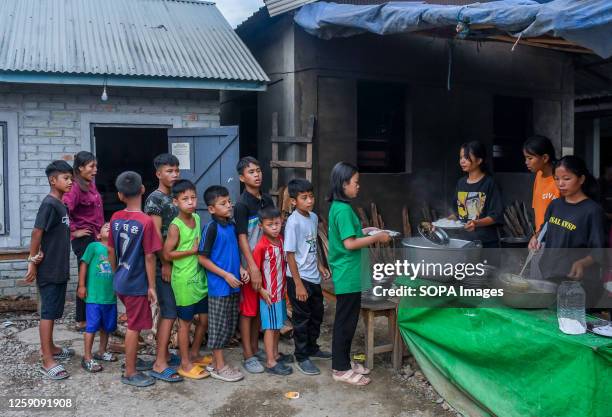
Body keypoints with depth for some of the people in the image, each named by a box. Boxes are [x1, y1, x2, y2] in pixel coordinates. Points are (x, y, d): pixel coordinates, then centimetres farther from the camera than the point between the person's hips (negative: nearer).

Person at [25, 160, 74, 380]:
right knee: (48, 312, -4)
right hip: (48, 270, -9)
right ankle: (47, 361, 2)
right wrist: (33, 261, -16)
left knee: (53, 312, 18)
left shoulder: (61, 205, 11)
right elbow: (37, 232, -18)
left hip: (59, 269, 9)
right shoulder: (49, 203, -16)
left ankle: (50, 349, 31)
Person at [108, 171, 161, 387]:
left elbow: (111, 250, 8)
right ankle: (130, 373, 16)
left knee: (133, 324, 22)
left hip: (120, 282, 7)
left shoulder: (115, 218, -1)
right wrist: (152, 286, -10)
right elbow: (149, 257, -17)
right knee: (134, 327, 5)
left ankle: (131, 361, 35)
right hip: (137, 284, -7)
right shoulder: (146, 222, -20)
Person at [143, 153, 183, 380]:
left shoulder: (174, 197, 13)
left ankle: (163, 354, 24)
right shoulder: (155, 198, -12)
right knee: (170, 312, -8)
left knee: (166, 311, 14)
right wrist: (165, 263, -17)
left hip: (175, 261, 8)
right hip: (163, 263, -8)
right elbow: (155, 234, -17)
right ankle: (160, 364, -3)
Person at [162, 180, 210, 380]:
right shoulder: (175, 226, -17)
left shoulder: (197, 218, 4)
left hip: (200, 277, 7)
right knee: (185, 321, 5)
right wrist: (192, 251, -17)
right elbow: (167, 254, -18)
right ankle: (185, 364, 19)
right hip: (184, 280, -7)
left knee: (204, 318, 15)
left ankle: (194, 354, 34)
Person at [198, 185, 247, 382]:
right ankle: (219, 367, 15)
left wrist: (241, 269, 1)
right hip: (218, 286, -8)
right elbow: (203, 259, -14)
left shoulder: (231, 226, 8)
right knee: (218, 326, 3)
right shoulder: (211, 228, -14)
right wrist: (226, 275, -16)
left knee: (230, 325, 15)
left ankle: (216, 362, 28)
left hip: (234, 285, 8)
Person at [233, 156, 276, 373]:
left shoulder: (267, 200, 8)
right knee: (248, 310, 3)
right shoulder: (242, 204, -13)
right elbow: (242, 238, -16)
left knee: (260, 308, 15)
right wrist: (253, 268, -21)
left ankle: (255, 348, 28)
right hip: (250, 265, -7)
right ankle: (248, 356, 12)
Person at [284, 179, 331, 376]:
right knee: (302, 319, 5)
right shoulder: (293, 222, -19)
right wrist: (298, 284, -19)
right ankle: (302, 358, 19)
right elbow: (290, 255, -19)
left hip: (313, 278, 8)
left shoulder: (314, 217, 4)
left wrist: (320, 266, 12)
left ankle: (312, 348, 39)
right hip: (299, 278, -8)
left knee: (317, 314, 20)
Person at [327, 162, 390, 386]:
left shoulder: (337, 207, 11)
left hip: (346, 274, 10)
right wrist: (376, 238, -14)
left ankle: (344, 361, 29)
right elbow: (350, 244, -22)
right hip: (348, 276, -10)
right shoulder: (343, 209, -20)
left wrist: (363, 232, 12)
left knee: (346, 321, 17)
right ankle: (341, 369, 11)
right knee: (346, 322, 0)